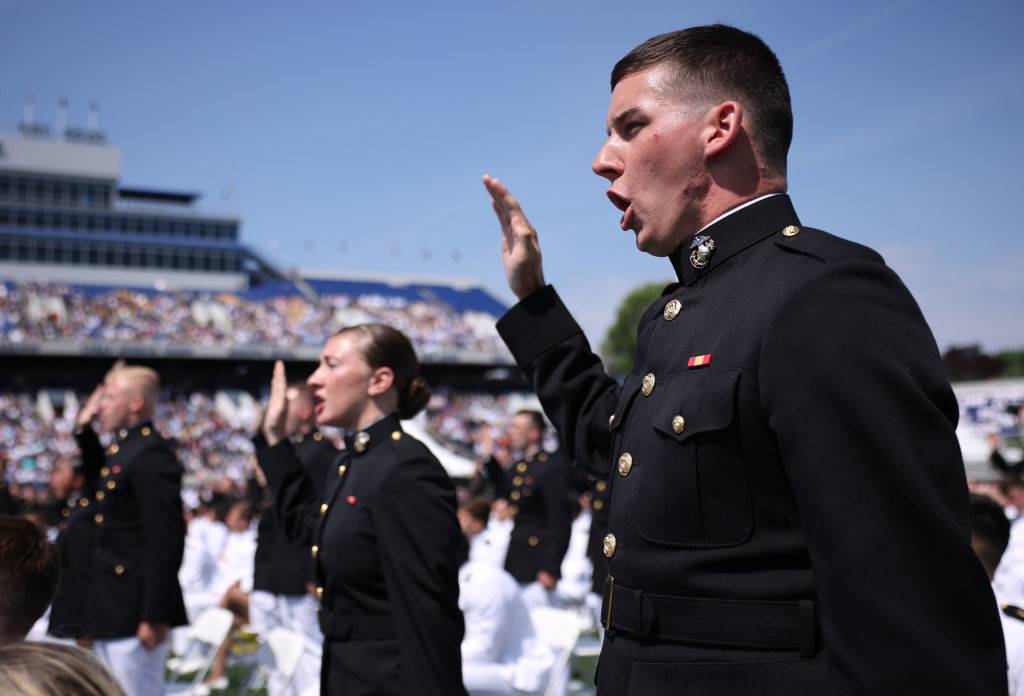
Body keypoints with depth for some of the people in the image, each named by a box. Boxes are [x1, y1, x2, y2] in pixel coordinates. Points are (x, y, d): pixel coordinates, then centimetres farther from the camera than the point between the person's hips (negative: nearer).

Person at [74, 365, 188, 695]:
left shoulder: (152, 453, -18)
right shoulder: (123, 449, 12)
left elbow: (166, 541, -22)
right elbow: (102, 480, 36)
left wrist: (155, 616, -23)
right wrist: (83, 430, 21)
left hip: (134, 613, -10)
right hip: (111, 613, 10)